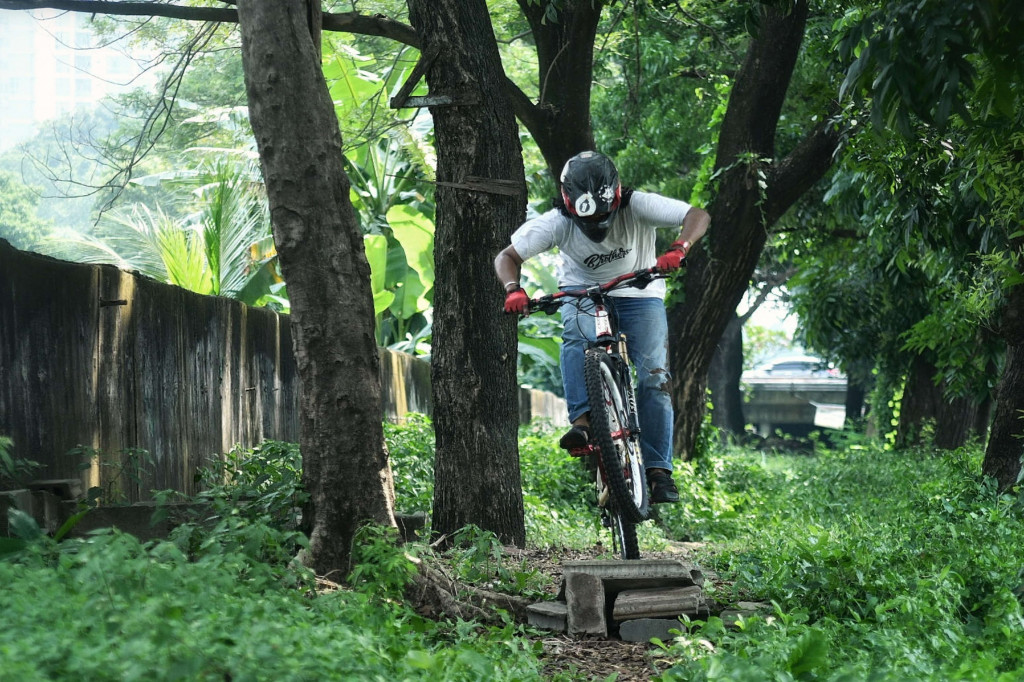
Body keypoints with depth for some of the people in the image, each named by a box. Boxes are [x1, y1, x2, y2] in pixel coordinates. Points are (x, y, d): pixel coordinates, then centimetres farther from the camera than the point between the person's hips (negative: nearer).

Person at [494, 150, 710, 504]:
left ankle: (658, 470, -8)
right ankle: (582, 421, -40)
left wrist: (678, 249, -50)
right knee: (576, 337, -35)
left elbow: (698, 216, -31)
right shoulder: (556, 222, -23)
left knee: (655, 376, -13)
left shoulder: (637, 206, -26)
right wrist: (513, 289, -38)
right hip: (583, 293, 0)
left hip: (639, 293, 0)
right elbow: (507, 256, -17)